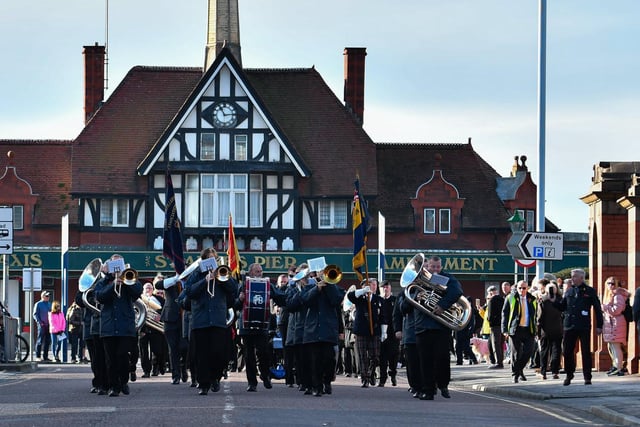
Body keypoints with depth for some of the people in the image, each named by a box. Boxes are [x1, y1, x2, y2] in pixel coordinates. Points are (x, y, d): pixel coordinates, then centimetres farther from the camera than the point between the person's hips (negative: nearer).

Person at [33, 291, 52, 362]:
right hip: (42, 325, -6)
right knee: (40, 341, -5)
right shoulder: (38, 304, 0)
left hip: (48, 325, 6)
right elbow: (35, 314, -4)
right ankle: (38, 356, -2)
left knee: (47, 341, 7)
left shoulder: (49, 304, 17)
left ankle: (45, 356, 13)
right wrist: (39, 322, -16)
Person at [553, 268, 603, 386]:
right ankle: (569, 375, 18)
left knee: (586, 352, 0)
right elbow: (562, 307, 17)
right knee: (567, 351, 4)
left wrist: (599, 326, -2)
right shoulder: (569, 291, 13)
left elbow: (597, 309, 2)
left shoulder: (590, 291, 0)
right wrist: (554, 300, -2)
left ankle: (587, 377, 6)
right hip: (569, 326, 4)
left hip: (584, 327, -4)